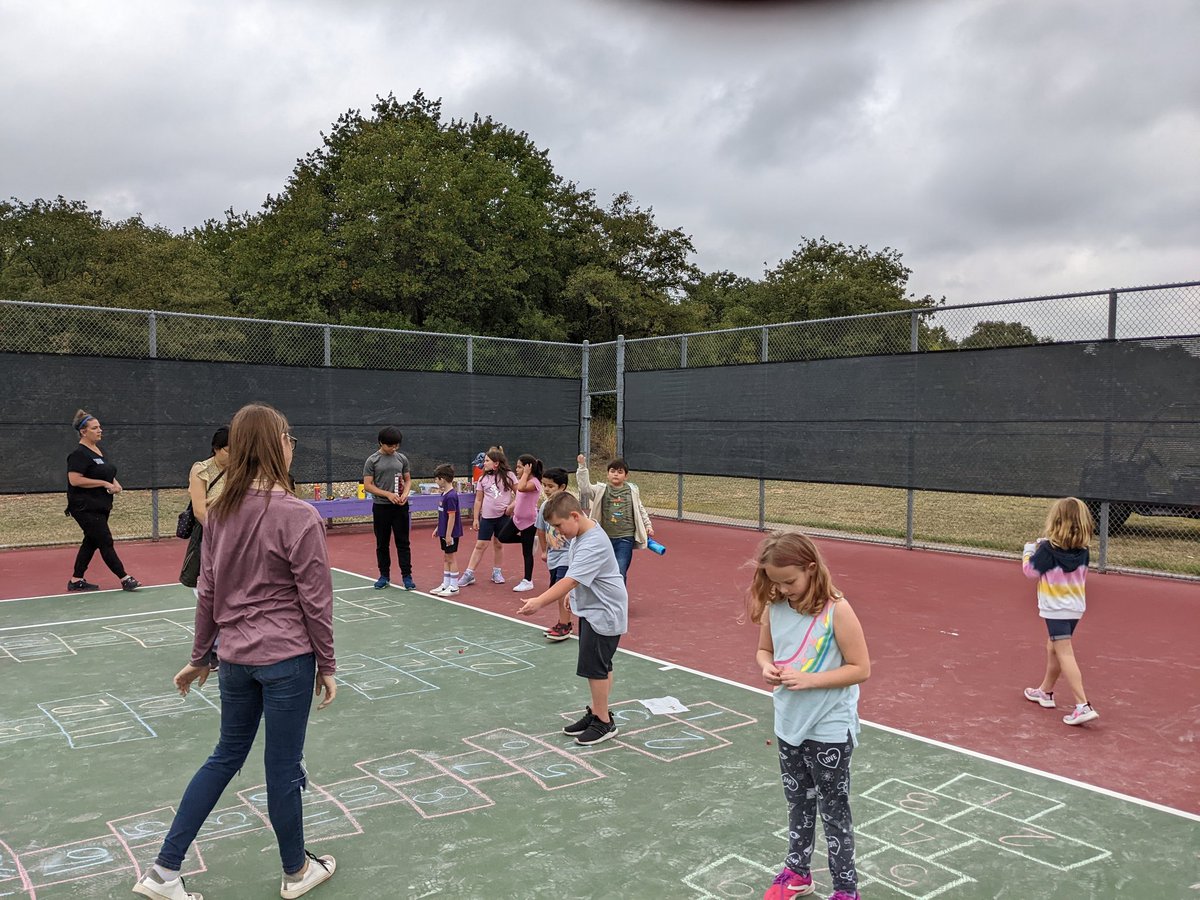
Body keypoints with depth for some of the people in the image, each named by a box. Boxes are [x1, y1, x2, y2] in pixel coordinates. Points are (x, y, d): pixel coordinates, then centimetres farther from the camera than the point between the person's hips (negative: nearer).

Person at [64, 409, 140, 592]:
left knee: (91, 542, 13)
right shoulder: (79, 454, -14)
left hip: (100, 507, 10)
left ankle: (76, 580, 22)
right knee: (105, 542, -6)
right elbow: (74, 480, -23)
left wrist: (114, 483, 7)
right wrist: (104, 483, -21)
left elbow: (105, 473, 28)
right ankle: (125, 579, -4)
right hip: (86, 508, -9)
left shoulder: (98, 451, 15)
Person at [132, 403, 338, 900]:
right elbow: (315, 602, -13)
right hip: (287, 659, -6)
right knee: (284, 767, 10)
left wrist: (199, 657, 18)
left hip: (235, 657, 6)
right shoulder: (298, 516, -19)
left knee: (226, 756, 23)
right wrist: (327, 666, -2)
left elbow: (208, 592, 7)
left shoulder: (220, 512, -1)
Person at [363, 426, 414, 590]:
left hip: (400, 507, 2)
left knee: (403, 543, 2)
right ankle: (384, 576, 18)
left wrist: (405, 493, -7)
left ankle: (407, 576, 6)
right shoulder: (372, 461, -3)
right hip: (381, 507, -1)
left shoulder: (402, 458, 6)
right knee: (382, 544, 8)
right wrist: (388, 494, -16)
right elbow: (367, 486, -5)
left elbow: (408, 480, 13)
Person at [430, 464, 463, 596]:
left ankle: (454, 587, 10)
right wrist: (438, 528, 20)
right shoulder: (444, 494, 7)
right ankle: (446, 584, 25)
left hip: (451, 533, -9)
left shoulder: (451, 496, -21)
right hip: (444, 532, 9)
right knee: (445, 558, 15)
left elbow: (452, 516, -21)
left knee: (451, 558, 1)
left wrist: (449, 535, -20)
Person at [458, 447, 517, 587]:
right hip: (487, 516, 1)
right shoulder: (483, 479, 4)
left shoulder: (508, 475, -3)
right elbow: (478, 500, 7)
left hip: (503, 516, -1)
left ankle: (497, 572, 24)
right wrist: (475, 519, 5)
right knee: (480, 545, -1)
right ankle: (469, 574, 2)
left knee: (498, 544, 10)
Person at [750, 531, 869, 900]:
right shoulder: (773, 606, -6)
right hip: (789, 724, 5)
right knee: (797, 803, 22)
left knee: (833, 810, 10)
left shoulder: (836, 610, -21)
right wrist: (767, 667, -14)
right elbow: (764, 650, 8)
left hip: (830, 730, -5)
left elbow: (860, 669, -17)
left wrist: (810, 679, -26)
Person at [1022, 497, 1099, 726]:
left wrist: (1029, 552, 12)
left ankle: (1083, 706, -17)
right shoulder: (1082, 550, 0)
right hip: (1076, 607, 8)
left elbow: (1031, 570, -8)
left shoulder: (1048, 549, -18)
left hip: (1056, 609, -8)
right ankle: (1046, 692, 38)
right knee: (1053, 647, 23)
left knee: (1065, 655, -9)